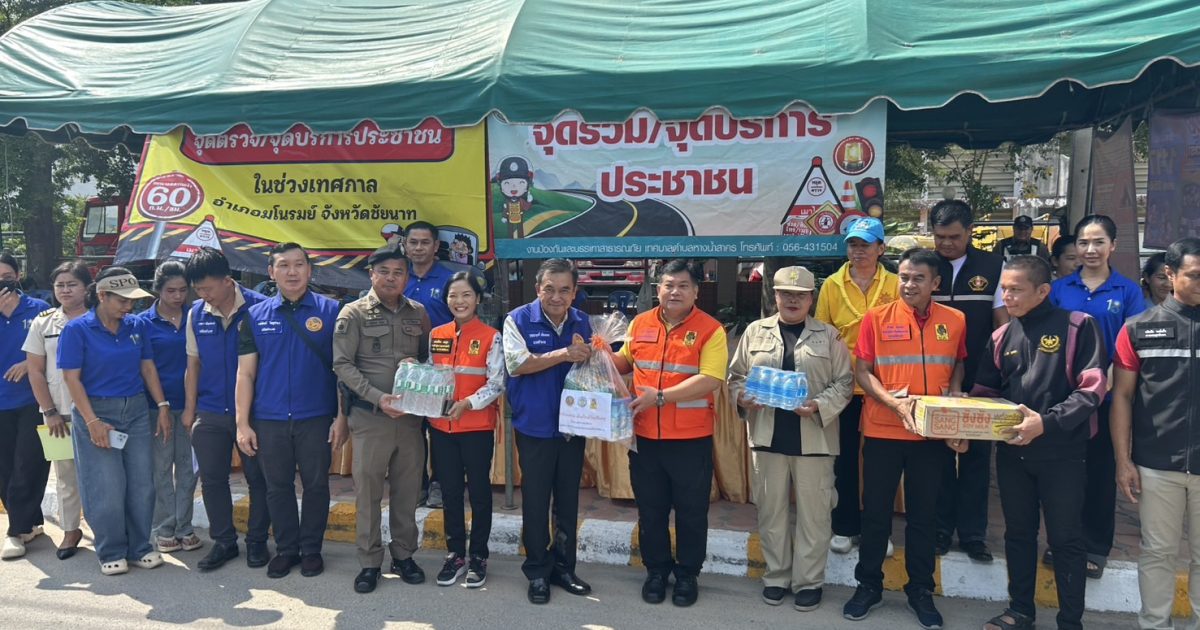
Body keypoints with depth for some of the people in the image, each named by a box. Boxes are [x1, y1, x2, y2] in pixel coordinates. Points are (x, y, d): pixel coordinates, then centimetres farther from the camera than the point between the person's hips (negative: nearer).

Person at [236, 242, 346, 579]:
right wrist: (243, 424, 0)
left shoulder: (330, 311, -1)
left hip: (316, 418, -2)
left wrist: (342, 416, -6)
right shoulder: (255, 316, 5)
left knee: (316, 485, 8)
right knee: (278, 487, 12)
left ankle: (311, 549, 23)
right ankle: (285, 548, 27)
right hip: (269, 421, 2)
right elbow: (245, 373, 5)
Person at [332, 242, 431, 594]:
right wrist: (378, 397, -16)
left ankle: (403, 555, 25)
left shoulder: (418, 314, 9)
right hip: (370, 417, -3)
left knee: (407, 489, 10)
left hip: (410, 417, 3)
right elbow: (342, 364, -7)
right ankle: (369, 562, 15)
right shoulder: (354, 314, -1)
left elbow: (430, 359, 16)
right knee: (368, 490, 3)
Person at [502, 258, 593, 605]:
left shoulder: (582, 323, 4)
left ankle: (563, 567, 27)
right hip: (535, 427, -3)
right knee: (536, 502, 6)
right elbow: (517, 363, -19)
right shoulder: (518, 319, -7)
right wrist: (565, 354, -21)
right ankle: (537, 572, 20)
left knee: (568, 501, 13)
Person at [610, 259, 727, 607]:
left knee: (691, 511, 11)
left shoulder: (710, 329, -9)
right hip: (645, 437, 4)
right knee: (650, 509, 15)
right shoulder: (640, 324, 5)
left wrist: (660, 396, -24)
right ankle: (656, 569, 33)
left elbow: (710, 380, -19)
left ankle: (687, 574, 29)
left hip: (691, 439, -3)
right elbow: (626, 362, 21)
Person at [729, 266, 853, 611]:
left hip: (813, 436, -1)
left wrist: (820, 406, -14)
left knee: (813, 513, 5)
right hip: (767, 435, 2)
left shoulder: (829, 335, 4)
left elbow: (844, 382, 1)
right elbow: (736, 374, 11)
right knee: (770, 510, 10)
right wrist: (742, 396, -9)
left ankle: (809, 581, 19)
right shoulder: (755, 331, 8)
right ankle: (776, 576, 25)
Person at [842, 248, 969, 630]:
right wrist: (893, 402, -18)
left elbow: (957, 370, 12)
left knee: (924, 514, 11)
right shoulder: (876, 318, -4)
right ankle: (868, 584, 23)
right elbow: (862, 372, -4)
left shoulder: (955, 321, 2)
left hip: (932, 435, 1)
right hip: (882, 432, -1)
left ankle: (921, 590, 25)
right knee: (876, 511, 8)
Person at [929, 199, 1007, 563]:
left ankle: (973, 533, 18)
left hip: (979, 382, 0)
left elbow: (1002, 322, 4)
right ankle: (939, 529, 20)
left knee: (977, 456, 7)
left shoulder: (993, 267, 1)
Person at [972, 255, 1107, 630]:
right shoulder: (1001, 337, 8)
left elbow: (1091, 389, -14)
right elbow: (984, 394, 12)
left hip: (1062, 453, -5)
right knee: (1018, 533, 16)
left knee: (1066, 539, 7)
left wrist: (1047, 422, -25)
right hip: (1012, 452, 5)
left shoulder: (1077, 327, -7)